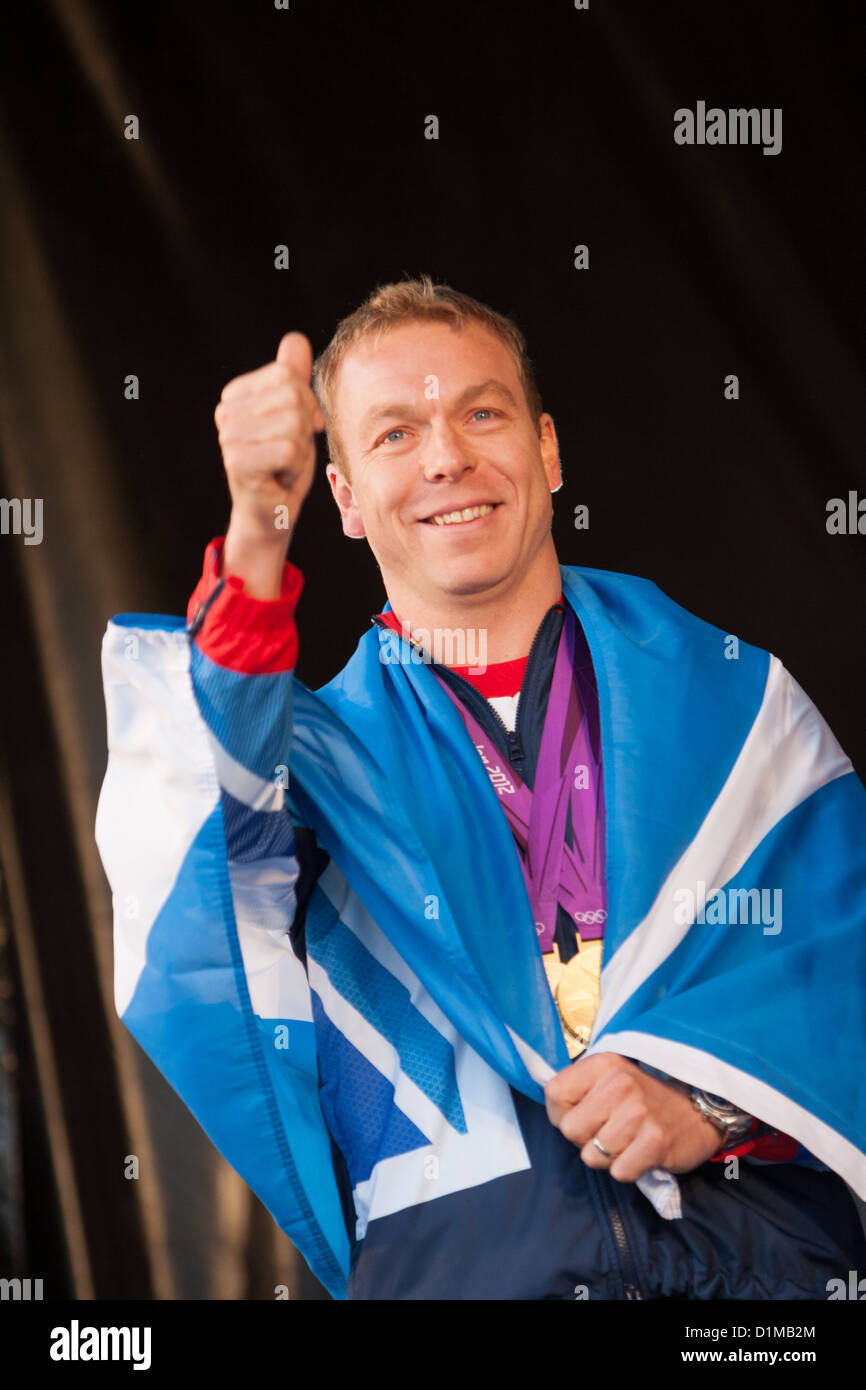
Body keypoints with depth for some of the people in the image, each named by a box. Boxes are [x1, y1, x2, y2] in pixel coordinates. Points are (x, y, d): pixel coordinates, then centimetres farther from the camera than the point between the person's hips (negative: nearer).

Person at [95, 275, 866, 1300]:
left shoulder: (731, 694, 17)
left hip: (754, 1226, 0)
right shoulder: (318, 748, 17)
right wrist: (256, 543, -17)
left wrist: (714, 1094, -8)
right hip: (456, 1244, 0)